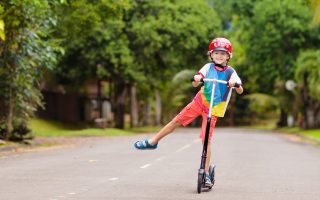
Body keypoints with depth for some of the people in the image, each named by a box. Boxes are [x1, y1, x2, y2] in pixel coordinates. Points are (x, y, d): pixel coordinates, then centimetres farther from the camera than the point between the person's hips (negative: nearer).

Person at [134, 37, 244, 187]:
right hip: (199, 102, 3)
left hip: (213, 110, -3)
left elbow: (240, 91, -19)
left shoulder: (230, 72, -11)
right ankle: (152, 142, 19)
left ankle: (206, 173, -1)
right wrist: (196, 79, -38)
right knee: (177, 120, 3)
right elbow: (195, 84, -14)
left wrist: (236, 84, -42)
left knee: (206, 140, -8)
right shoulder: (208, 67, -5)